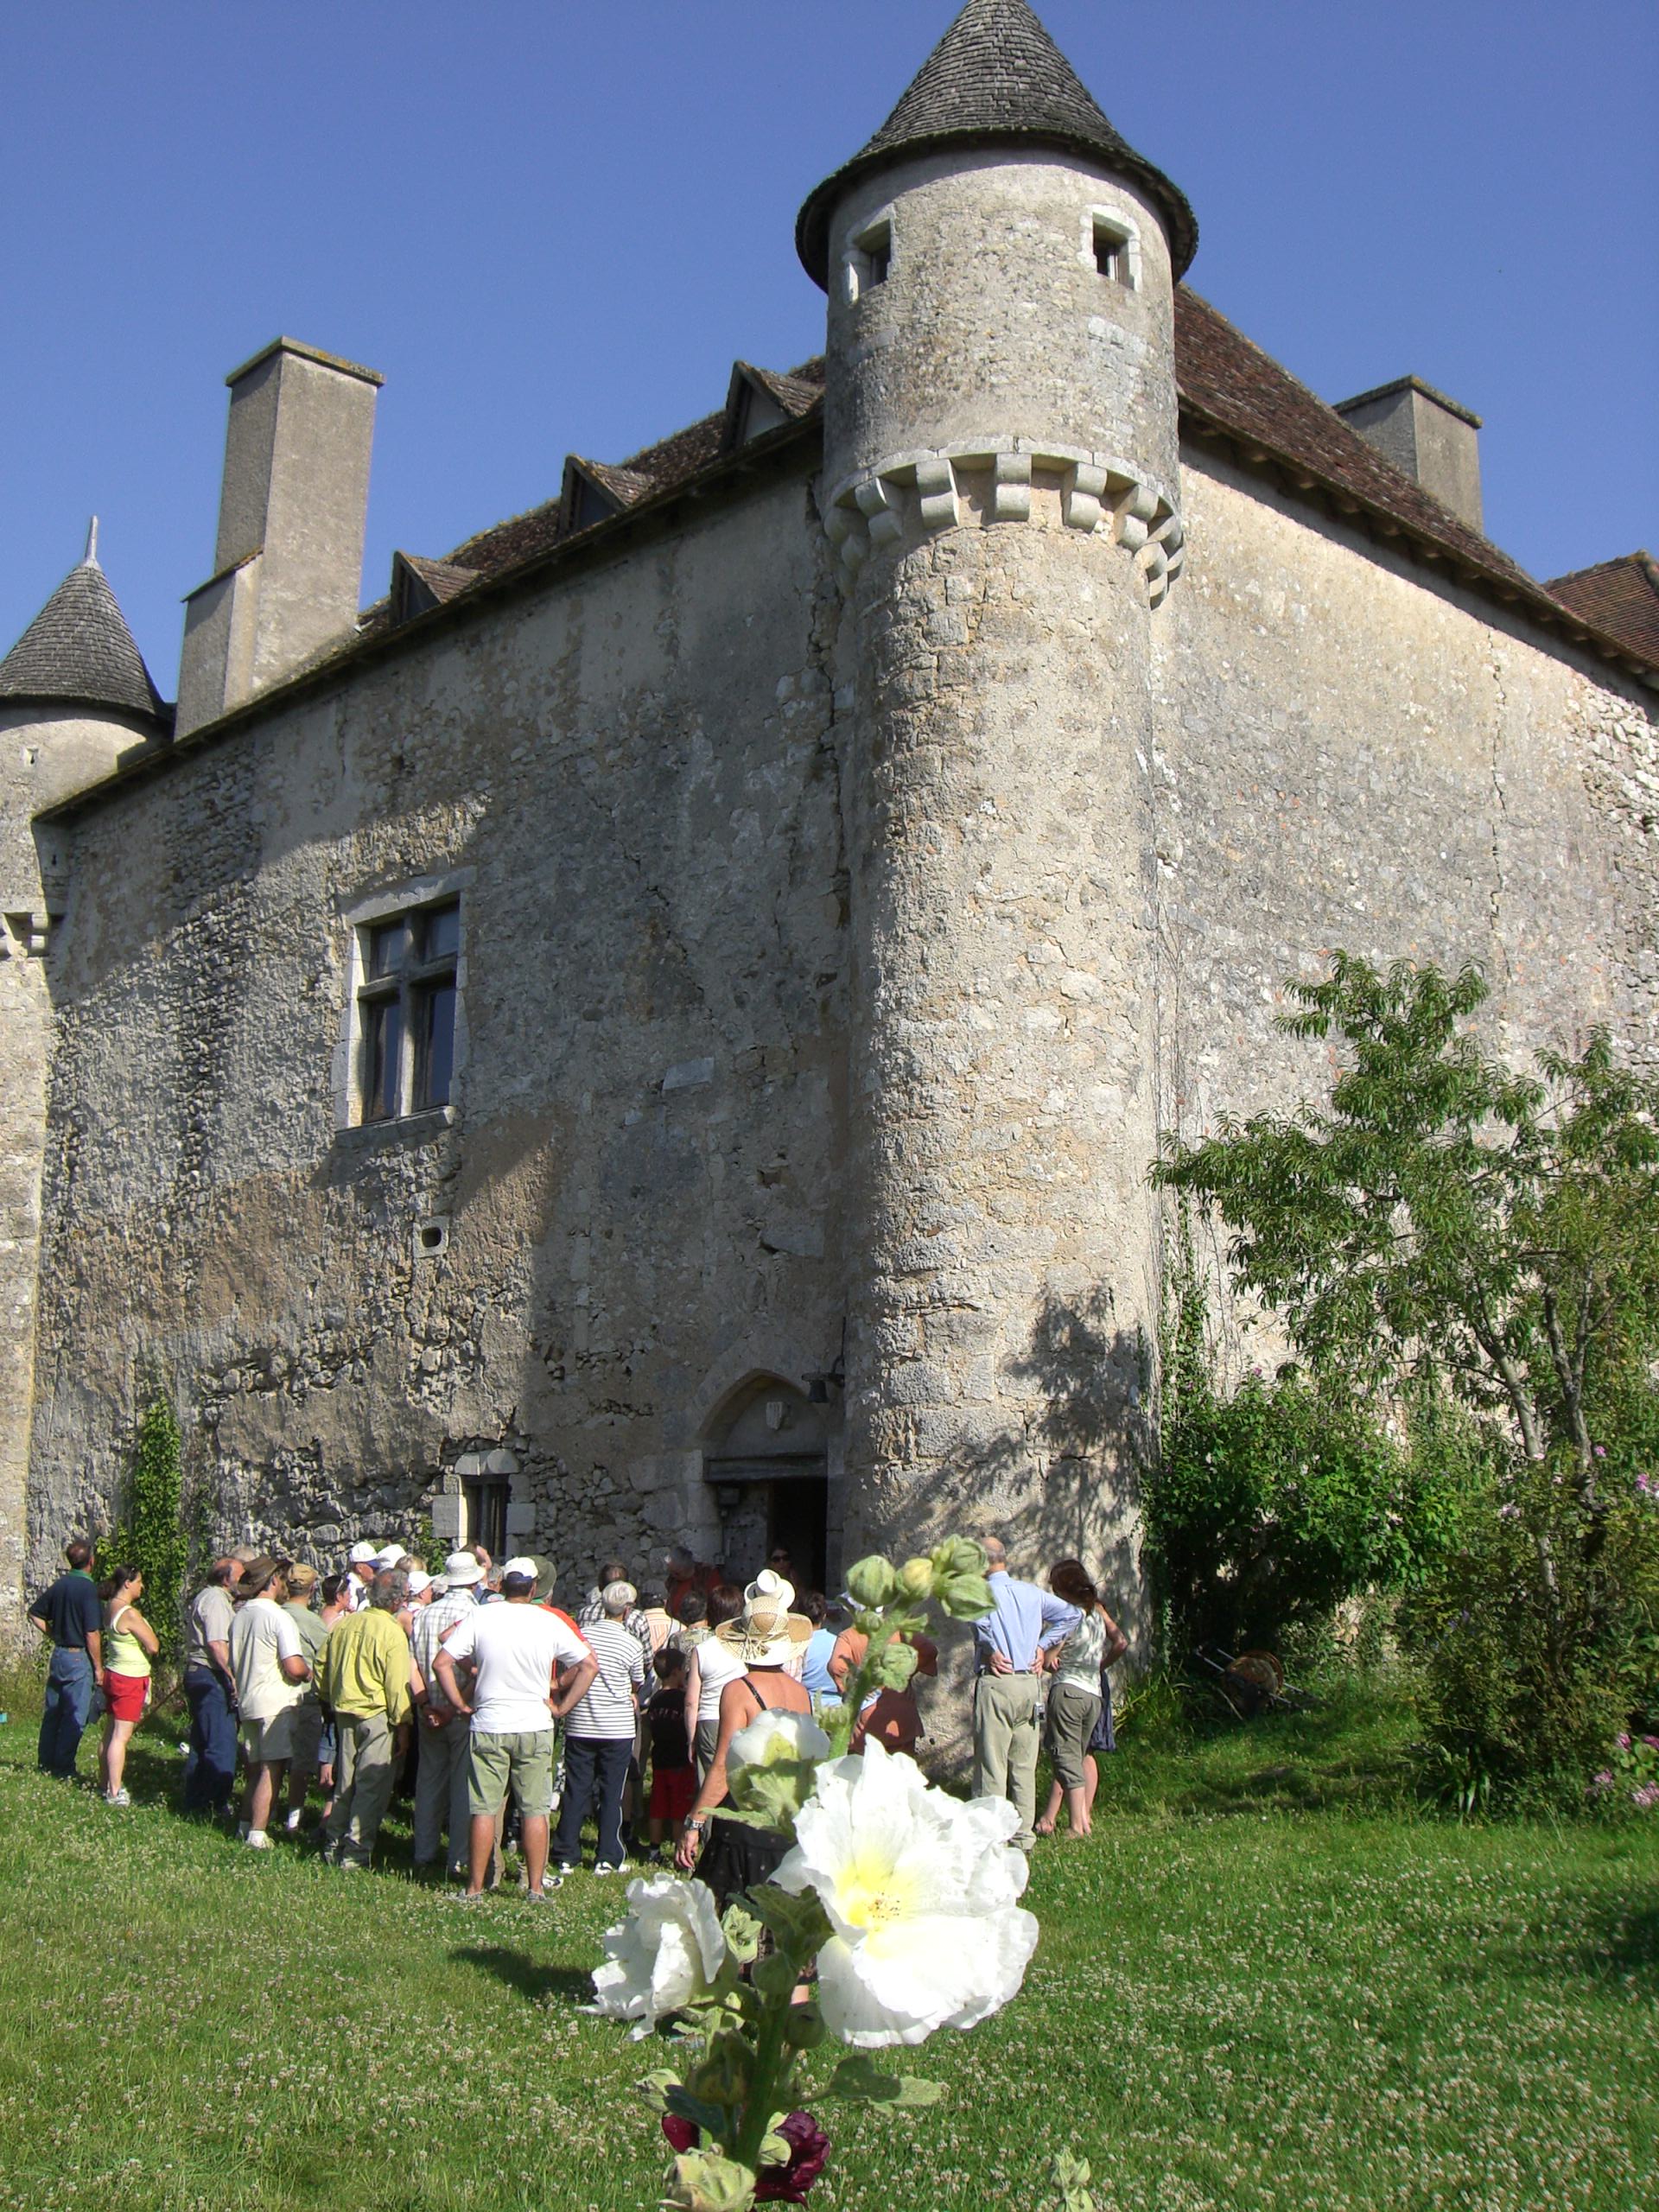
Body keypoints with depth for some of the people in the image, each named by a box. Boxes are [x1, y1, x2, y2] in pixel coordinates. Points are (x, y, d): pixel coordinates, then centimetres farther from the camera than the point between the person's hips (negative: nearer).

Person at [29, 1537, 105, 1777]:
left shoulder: (59, 1585, 4)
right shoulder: (88, 1588, -18)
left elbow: (35, 1614, 15)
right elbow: (92, 1634, -19)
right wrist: (98, 1668, -11)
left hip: (58, 1654, 7)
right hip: (79, 1658, -7)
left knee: (53, 1712, 15)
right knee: (75, 1716, 1)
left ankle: (46, 1763, 23)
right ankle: (64, 1767, 4)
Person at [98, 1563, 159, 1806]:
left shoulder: (110, 1607, 7)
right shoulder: (129, 1613, -21)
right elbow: (153, 1647, -18)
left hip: (114, 1674, 9)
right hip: (130, 1679, -9)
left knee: (111, 1733, 14)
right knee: (120, 1736, -6)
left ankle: (109, 1785, 23)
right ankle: (115, 1793, -5)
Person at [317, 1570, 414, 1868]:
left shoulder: (343, 1625, 4)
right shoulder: (392, 1633, -16)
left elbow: (323, 1668, 12)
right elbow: (397, 1685, -16)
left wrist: (332, 1701, 24)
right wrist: (402, 1723, -8)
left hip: (344, 1711, 7)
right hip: (377, 1715, -7)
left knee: (345, 1781, 18)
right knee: (372, 1785, 1)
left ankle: (334, 1843, 24)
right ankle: (356, 1852, 2)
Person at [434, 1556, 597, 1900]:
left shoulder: (479, 1617, -4)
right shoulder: (552, 1623, -2)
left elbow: (443, 1661, -7)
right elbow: (589, 1665, 0)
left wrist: (461, 1704, 0)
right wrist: (562, 1707, 4)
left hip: (488, 1726, 0)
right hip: (536, 1726, 0)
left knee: (484, 1810, 6)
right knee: (535, 1810, 7)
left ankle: (475, 1887, 11)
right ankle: (536, 1887, 10)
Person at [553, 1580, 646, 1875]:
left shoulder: (582, 1633, -3)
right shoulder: (631, 1644, -9)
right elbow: (638, 1685, 6)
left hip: (580, 1725, 2)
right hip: (618, 1728, -2)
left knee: (575, 1791, 8)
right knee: (611, 1794, 6)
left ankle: (567, 1857, 11)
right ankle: (607, 1858, 9)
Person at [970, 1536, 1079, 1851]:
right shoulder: (1032, 1592, 10)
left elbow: (979, 1615, -29)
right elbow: (1070, 1615, 8)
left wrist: (990, 1650, -15)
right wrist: (1042, 1645, 10)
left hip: (996, 1683, -5)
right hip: (1029, 1683, 5)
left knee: (992, 1763, 0)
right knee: (1025, 1764, 12)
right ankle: (1024, 1834, 16)